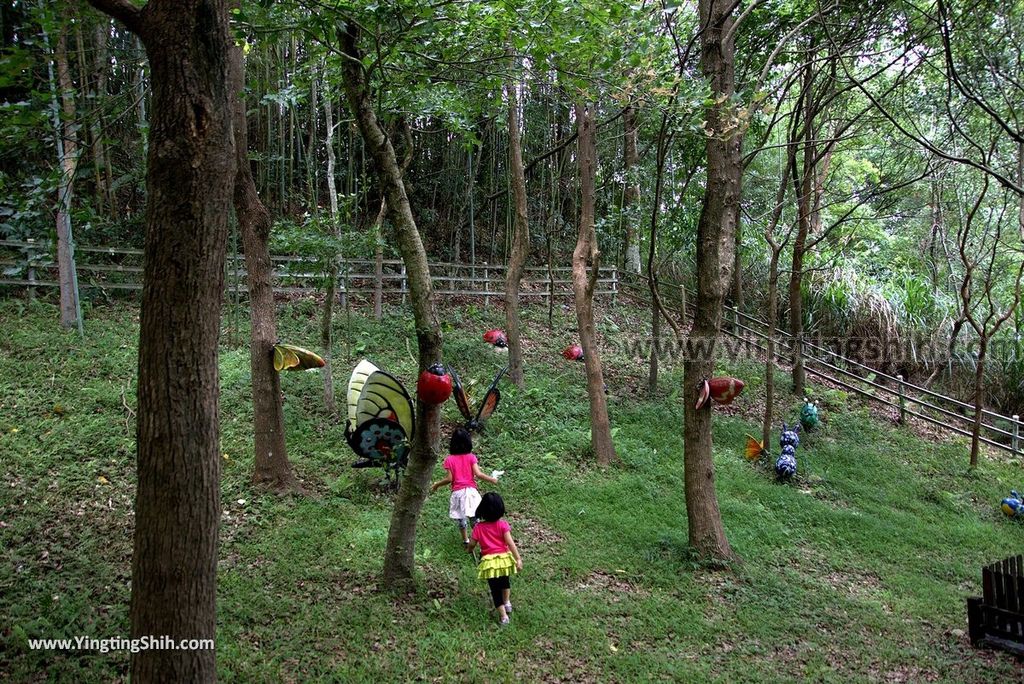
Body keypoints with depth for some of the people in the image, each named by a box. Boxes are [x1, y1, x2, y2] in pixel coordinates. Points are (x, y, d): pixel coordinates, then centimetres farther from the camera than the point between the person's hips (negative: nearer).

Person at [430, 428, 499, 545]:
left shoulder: (449, 460, -4)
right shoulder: (471, 457, -2)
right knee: (474, 517, 9)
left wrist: (436, 485, 5)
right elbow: (478, 474, -10)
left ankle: (466, 539, 20)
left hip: (457, 492, 0)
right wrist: (492, 479, 3)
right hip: (471, 490, 0)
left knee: (461, 518, 14)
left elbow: (449, 478, -8)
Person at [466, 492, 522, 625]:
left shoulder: (479, 527, -9)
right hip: (504, 558, 1)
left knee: (495, 588, 12)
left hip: (489, 561, -1)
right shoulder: (502, 525, -10)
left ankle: (503, 616, 11)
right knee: (504, 581, 32)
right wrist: (518, 559, -13)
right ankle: (507, 602, 43)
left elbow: (472, 544, -2)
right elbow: (510, 543, -15)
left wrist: (469, 550, 22)